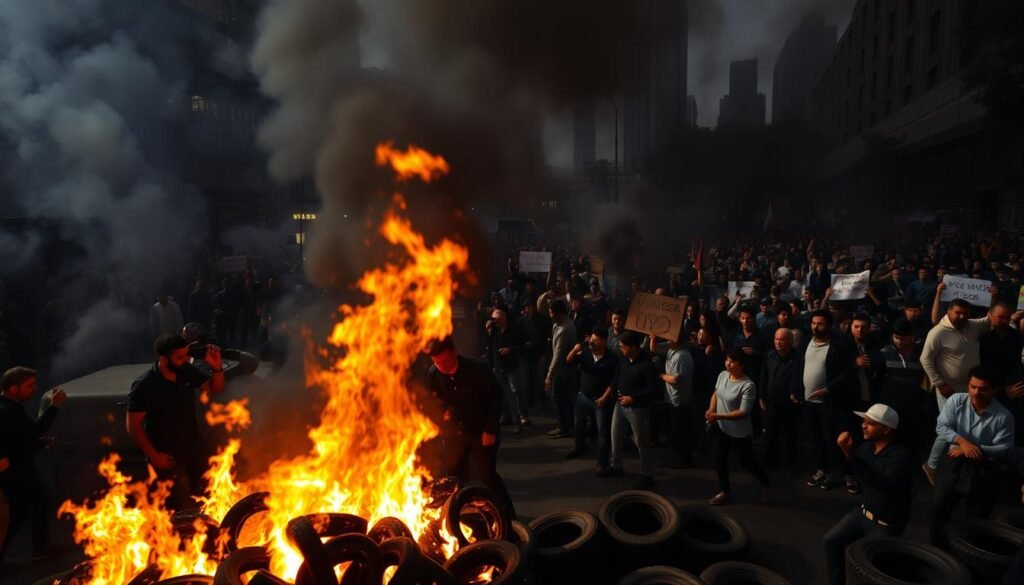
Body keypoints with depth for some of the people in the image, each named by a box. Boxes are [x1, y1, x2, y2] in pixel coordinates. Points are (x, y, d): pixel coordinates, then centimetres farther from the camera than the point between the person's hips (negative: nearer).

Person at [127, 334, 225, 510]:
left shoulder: (188, 372, -6)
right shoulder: (144, 386, -20)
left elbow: (215, 389, 7)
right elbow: (133, 426, -14)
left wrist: (217, 368, -13)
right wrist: (153, 456, -14)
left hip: (195, 446, 5)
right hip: (168, 455, -5)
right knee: (183, 508, 3)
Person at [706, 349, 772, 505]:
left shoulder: (748, 385, -26)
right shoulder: (722, 375, -5)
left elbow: (743, 412, -25)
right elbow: (716, 393, 10)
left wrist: (719, 416, -30)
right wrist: (711, 409, -8)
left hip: (740, 432, -6)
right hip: (721, 428, 6)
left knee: (746, 462, 11)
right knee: (719, 460, 12)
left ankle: (765, 484, 40)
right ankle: (724, 492, 30)